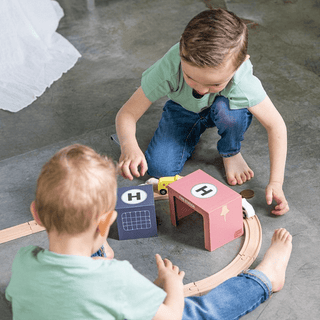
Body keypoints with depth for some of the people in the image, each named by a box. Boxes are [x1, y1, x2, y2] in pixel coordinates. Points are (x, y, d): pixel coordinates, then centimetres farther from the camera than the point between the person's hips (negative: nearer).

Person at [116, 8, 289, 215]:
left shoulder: (242, 81, -38)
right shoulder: (167, 70, -38)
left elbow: (276, 125, -26)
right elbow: (127, 114, -31)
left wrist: (276, 182, -32)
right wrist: (129, 146, -53)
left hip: (222, 111, 0)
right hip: (184, 110, 1)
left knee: (225, 107, -37)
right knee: (159, 169, -18)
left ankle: (231, 153, -4)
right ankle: (195, 133, 12)